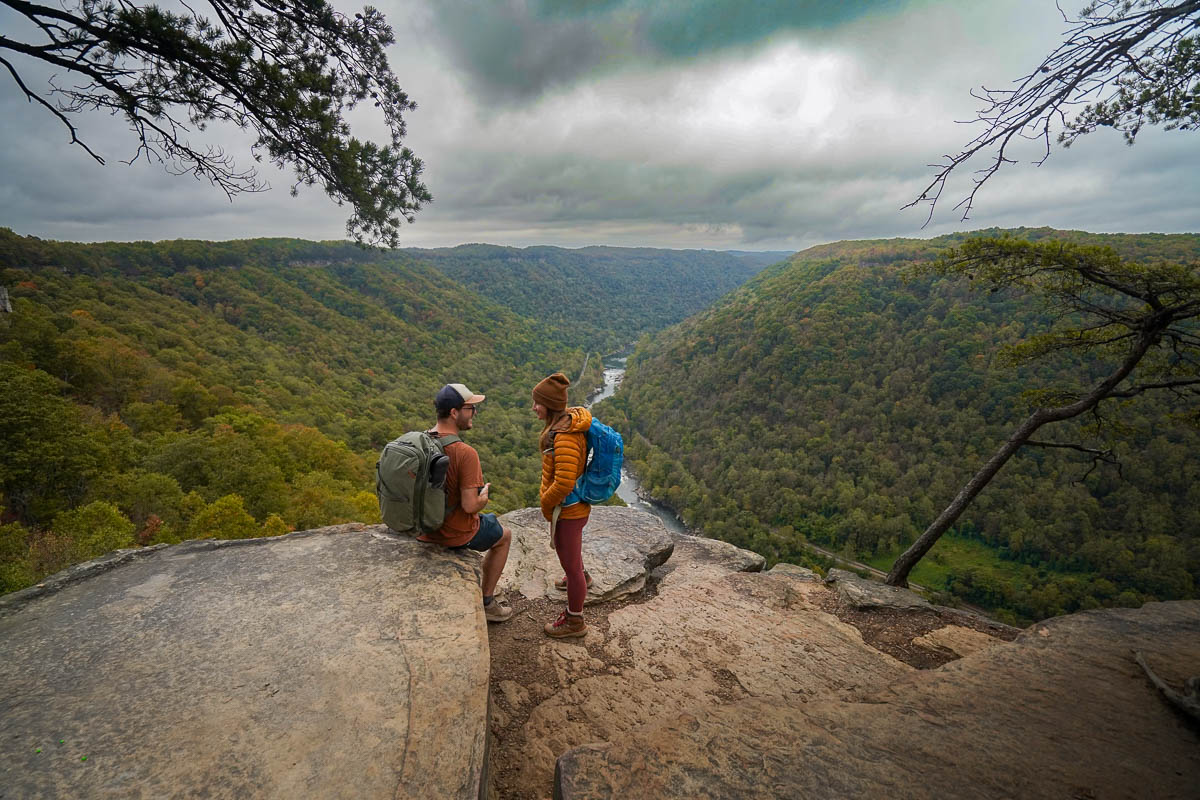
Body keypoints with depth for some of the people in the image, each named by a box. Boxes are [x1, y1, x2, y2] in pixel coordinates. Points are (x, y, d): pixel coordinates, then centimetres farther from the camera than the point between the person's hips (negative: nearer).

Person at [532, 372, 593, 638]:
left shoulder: (565, 437, -31)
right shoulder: (568, 421, -1)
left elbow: (564, 483, -34)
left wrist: (546, 504, -16)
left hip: (567, 509, -10)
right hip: (575, 505, 10)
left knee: (570, 564, 8)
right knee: (565, 547, 35)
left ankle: (574, 621, 28)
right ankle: (581, 577, 63)